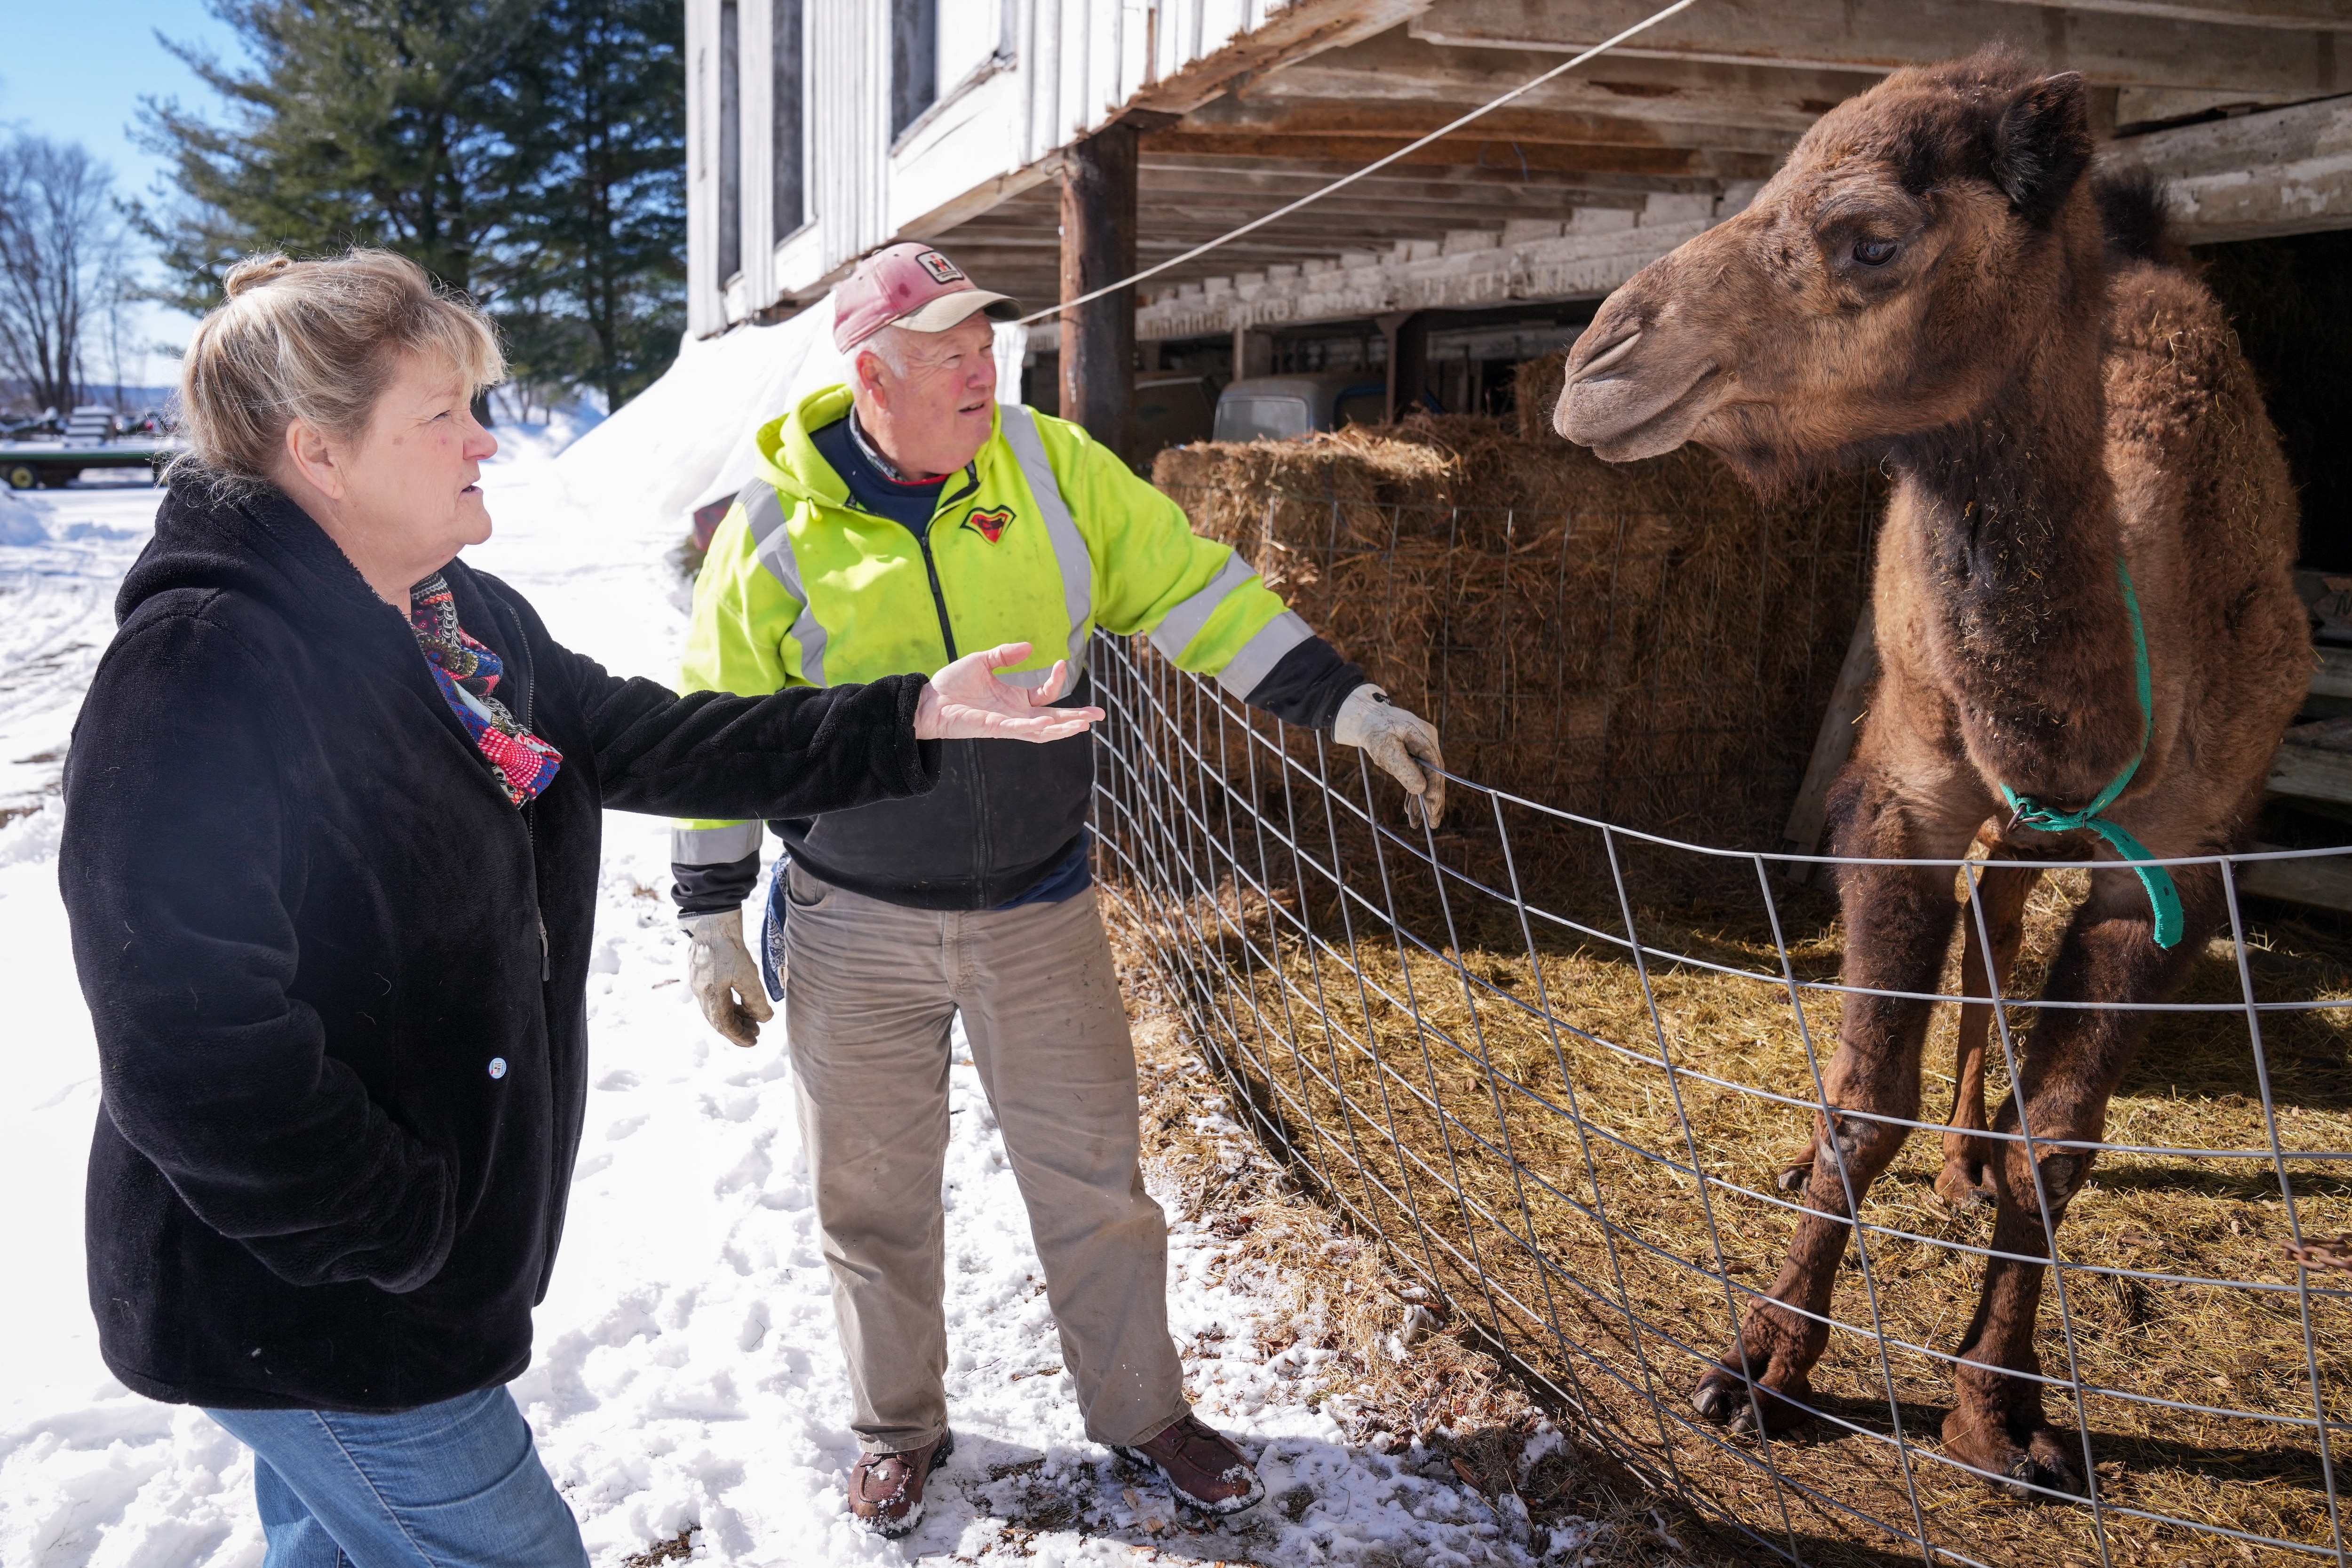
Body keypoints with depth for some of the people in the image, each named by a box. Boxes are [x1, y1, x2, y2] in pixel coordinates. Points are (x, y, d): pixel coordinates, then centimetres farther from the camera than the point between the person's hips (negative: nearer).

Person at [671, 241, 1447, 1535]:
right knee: (873, 1196, 14)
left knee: (1092, 1179, 13)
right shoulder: (775, 528, -10)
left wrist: (1348, 704, -8)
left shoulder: (1052, 470, -6)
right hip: (856, 930, -1)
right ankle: (899, 1428, 38)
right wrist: (711, 918, 0)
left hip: (1039, 915, 1)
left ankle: (1139, 1410, 35)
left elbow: (1192, 586, -2)